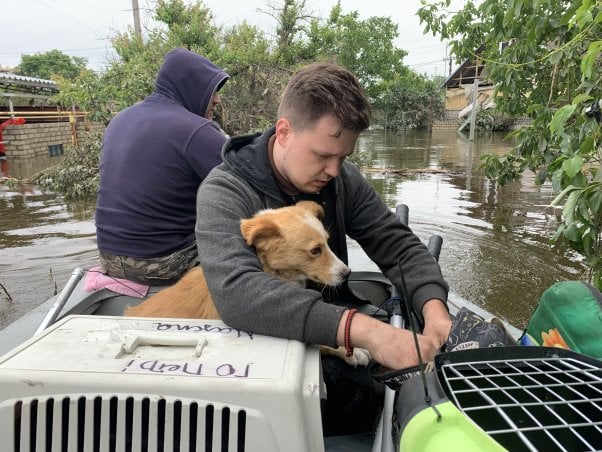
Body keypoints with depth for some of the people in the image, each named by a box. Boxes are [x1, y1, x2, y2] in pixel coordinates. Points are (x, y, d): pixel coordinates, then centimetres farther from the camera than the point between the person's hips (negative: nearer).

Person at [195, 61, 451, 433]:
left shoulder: (343, 180, -3)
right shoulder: (225, 193, -20)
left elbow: (400, 247, -2)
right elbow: (237, 291, -37)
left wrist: (435, 309, -22)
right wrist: (363, 329, -44)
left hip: (331, 345, 5)